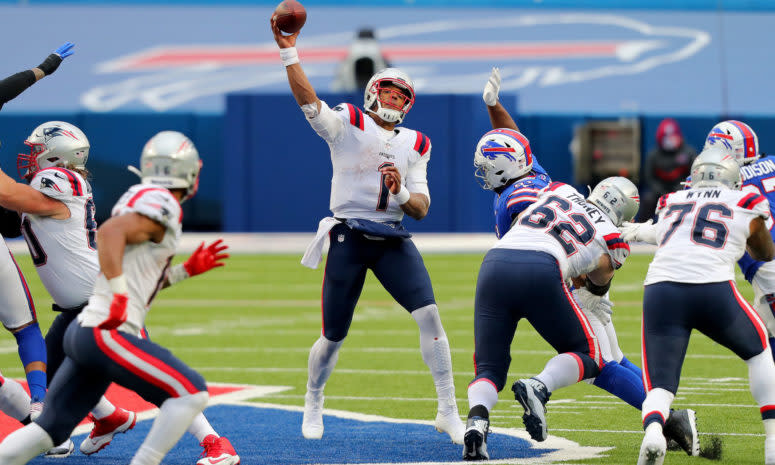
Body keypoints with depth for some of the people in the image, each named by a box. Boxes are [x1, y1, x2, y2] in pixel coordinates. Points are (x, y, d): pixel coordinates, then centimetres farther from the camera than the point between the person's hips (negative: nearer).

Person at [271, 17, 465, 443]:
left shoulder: (414, 145, 11)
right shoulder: (347, 125, -2)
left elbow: (421, 209, 8)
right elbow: (307, 99, -19)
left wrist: (401, 191, -15)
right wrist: (288, 50, -30)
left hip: (393, 240, 3)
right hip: (349, 237, -3)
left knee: (429, 316, -14)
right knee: (334, 337, 3)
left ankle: (448, 412, -8)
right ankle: (313, 403, 33)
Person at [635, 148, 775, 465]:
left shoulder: (669, 204, 25)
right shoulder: (746, 205, 21)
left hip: (661, 291, 1)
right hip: (713, 288, -1)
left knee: (660, 386, 7)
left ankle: (652, 430, -30)